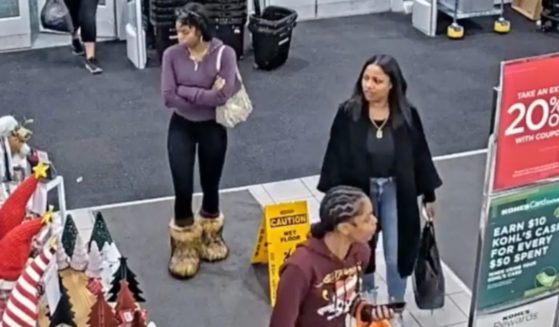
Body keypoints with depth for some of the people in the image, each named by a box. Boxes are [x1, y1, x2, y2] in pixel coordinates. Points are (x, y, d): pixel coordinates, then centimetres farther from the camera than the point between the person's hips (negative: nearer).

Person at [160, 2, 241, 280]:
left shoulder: (224, 53, -15)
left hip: (212, 128, 0)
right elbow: (168, 97, -16)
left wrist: (185, 90, -18)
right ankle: (184, 246, 18)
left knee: (210, 186, 13)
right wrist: (205, 96, -17)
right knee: (183, 188, -4)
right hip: (181, 127, 1)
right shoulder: (172, 54, -10)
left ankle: (210, 234, 41)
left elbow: (222, 95, -23)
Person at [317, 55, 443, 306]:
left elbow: (420, 155, 0)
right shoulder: (348, 113, -12)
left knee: (396, 255, 5)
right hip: (359, 190, 0)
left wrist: (429, 195, 5)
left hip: (396, 191, 0)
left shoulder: (407, 115, -10)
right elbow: (336, 155, -7)